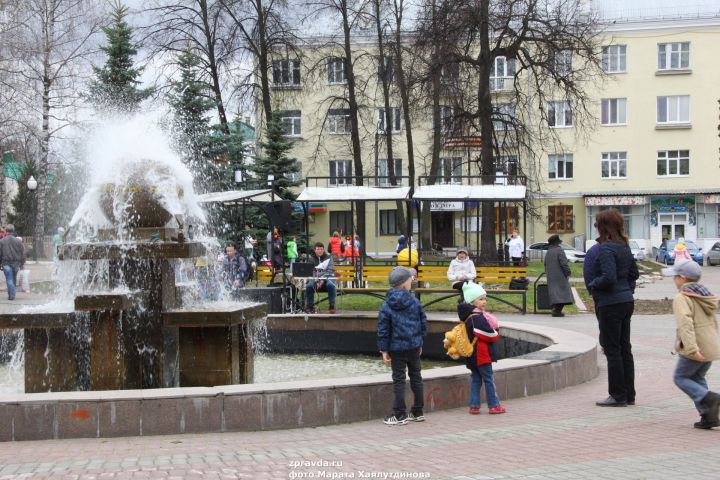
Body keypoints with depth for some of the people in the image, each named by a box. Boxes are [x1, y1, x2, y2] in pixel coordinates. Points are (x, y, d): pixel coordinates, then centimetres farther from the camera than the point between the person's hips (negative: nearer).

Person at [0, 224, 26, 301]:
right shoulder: (18, 241, 3)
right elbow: (22, 253, 5)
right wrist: (22, 264, 11)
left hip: (6, 263, -2)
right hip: (16, 263, 2)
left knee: (9, 279, -3)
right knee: (13, 279, 14)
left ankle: (11, 295, -12)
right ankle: (12, 294, 21)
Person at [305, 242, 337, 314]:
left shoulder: (328, 258, 4)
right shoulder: (311, 259, 7)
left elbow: (330, 270, -7)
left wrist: (323, 280, -22)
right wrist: (316, 281, -19)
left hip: (327, 279, -1)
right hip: (315, 279, 1)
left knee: (331, 285, -35)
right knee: (309, 286, -31)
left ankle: (332, 306, -23)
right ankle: (310, 307, -15)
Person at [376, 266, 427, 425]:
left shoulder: (386, 306, -8)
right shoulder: (415, 302, -2)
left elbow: (383, 330, -7)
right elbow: (423, 323, 6)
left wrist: (384, 349, 0)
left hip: (397, 348, -3)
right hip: (414, 346, 3)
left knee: (399, 380, 2)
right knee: (416, 377, 14)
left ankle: (400, 415, 3)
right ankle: (418, 412, 21)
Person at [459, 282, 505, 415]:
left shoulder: (468, 316, 11)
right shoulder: (478, 318, -20)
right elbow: (491, 335, -22)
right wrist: (497, 332, 0)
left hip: (472, 356, 9)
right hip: (482, 355, -9)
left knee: (476, 380, 12)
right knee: (489, 379, 0)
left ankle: (474, 406, 12)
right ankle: (494, 406, 5)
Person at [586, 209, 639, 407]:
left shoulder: (606, 248, -18)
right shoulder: (624, 247, 10)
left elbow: (608, 277, -25)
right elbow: (634, 272, 18)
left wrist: (592, 285, -9)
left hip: (610, 304, -9)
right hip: (626, 302, 9)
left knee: (612, 350, -1)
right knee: (625, 348, 13)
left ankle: (618, 396, 3)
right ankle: (629, 394, 19)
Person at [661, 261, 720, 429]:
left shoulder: (682, 298, -14)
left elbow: (685, 324, -26)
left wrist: (691, 348, -32)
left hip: (695, 350, -8)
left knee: (680, 377, 7)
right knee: (697, 378, 18)